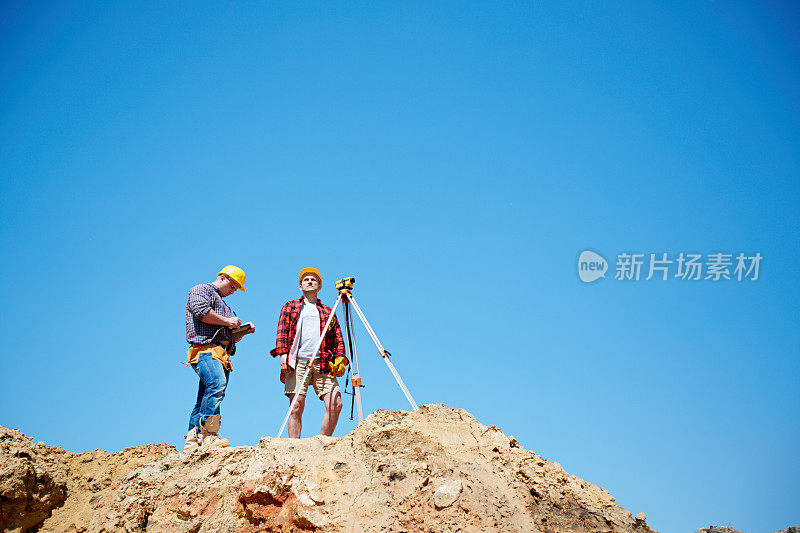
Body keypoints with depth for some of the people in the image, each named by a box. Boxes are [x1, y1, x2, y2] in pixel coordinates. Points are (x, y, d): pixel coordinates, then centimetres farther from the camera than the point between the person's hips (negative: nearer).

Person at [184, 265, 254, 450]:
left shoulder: (222, 304, 37)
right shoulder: (201, 289, 12)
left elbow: (229, 337, 37)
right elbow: (200, 311, -10)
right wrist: (226, 321, -4)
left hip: (222, 354, 9)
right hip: (205, 349, -9)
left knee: (205, 398, 1)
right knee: (217, 385, -29)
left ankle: (192, 439, -2)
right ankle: (208, 434, -34)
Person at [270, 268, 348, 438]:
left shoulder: (328, 312, 25)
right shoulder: (290, 306, 20)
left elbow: (338, 339, 20)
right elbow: (282, 332, 9)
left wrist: (340, 358, 3)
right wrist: (283, 354, -6)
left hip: (322, 364, 2)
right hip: (297, 362, -2)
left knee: (335, 404, -12)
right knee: (296, 406, -11)